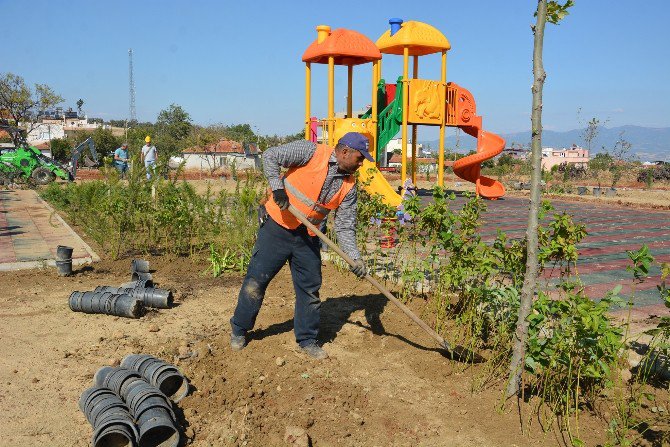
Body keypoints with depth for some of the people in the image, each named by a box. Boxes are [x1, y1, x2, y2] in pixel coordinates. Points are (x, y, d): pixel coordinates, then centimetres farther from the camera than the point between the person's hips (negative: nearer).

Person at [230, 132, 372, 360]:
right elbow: (270, 156, -13)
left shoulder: (349, 186, 1)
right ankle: (239, 330, 22)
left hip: (307, 237, 5)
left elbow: (345, 226, 1)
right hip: (277, 227, -5)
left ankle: (307, 340, 24)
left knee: (310, 288, 8)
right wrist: (277, 188, -23)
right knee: (256, 280, 3)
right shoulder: (312, 152, -14)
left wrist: (355, 257, -11)